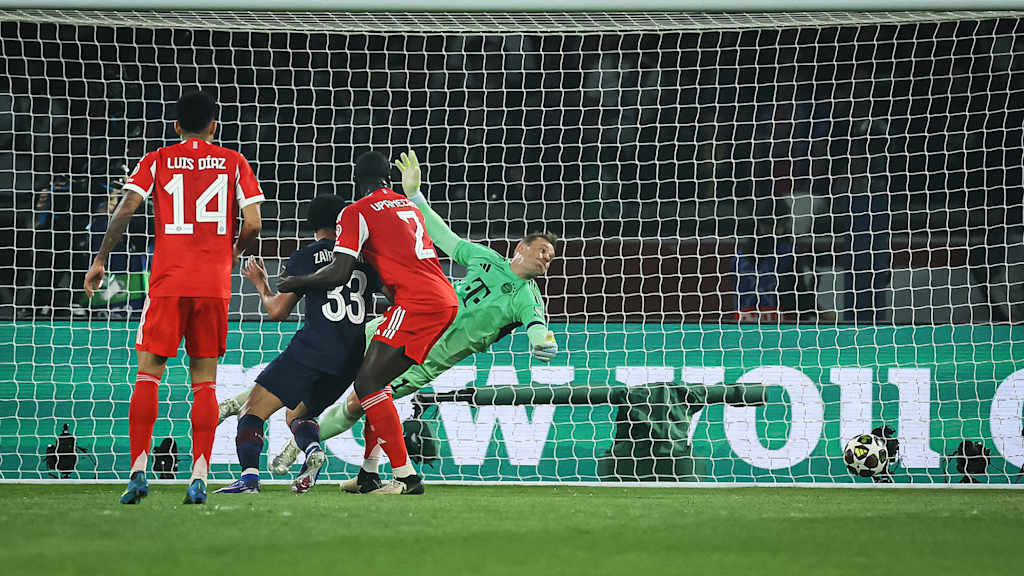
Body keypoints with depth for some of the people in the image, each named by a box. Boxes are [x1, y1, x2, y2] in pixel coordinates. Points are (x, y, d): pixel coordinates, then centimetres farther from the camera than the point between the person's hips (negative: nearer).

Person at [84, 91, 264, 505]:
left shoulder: (157, 161, 6)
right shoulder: (234, 163, 8)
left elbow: (125, 210, -5)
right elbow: (253, 224, -1)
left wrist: (100, 260, 3)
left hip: (168, 282, -1)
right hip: (214, 284, 1)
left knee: (149, 374, 5)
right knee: (204, 381, 6)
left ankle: (138, 469, -7)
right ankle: (199, 477, -4)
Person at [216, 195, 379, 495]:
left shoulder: (305, 257, 2)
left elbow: (277, 311, 4)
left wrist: (261, 284, 22)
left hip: (313, 347, -5)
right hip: (352, 358, 5)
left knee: (252, 411, -1)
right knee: (298, 414, 24)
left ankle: (249, 475, -25)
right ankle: (312, 448, -10)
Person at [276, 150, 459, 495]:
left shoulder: (357, 213, -1)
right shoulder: (409, 206, 24)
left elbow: (339, 274, -8)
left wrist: (294, 283, 6)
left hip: (417, 302, -9)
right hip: (447, 301, 9)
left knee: (368, 383, -10)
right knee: (377, 380, 15)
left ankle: (406, 476, -18)